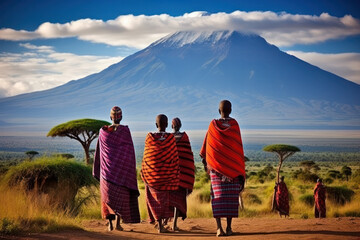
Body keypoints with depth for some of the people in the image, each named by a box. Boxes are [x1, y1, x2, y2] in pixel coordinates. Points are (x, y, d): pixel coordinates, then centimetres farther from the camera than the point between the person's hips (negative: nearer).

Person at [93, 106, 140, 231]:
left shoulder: (103, 131, 2)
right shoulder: (125, 130, -6)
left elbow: (98, 151, 6)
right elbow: (130, 150, -6)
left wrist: (98, 169, 13)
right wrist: (132, 168, 2)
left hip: (107, 167, 2)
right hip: (122, 167, -2)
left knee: (108, 195, 10)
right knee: (121, 195, 3)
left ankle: (110, 223, 3)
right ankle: (118, 221, -11)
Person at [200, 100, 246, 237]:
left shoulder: (213, 125, 0)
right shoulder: (234, 125, -1)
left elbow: (207, 145, 2)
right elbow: (238, 146, 0)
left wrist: (206, 162, 13)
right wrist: (240, 168, 5)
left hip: (216, 166, 0)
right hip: (233, 167, 0)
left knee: (218, 196, -3)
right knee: (231, 197, 4)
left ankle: (219, 227, -14)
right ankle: (229, 227, 1)